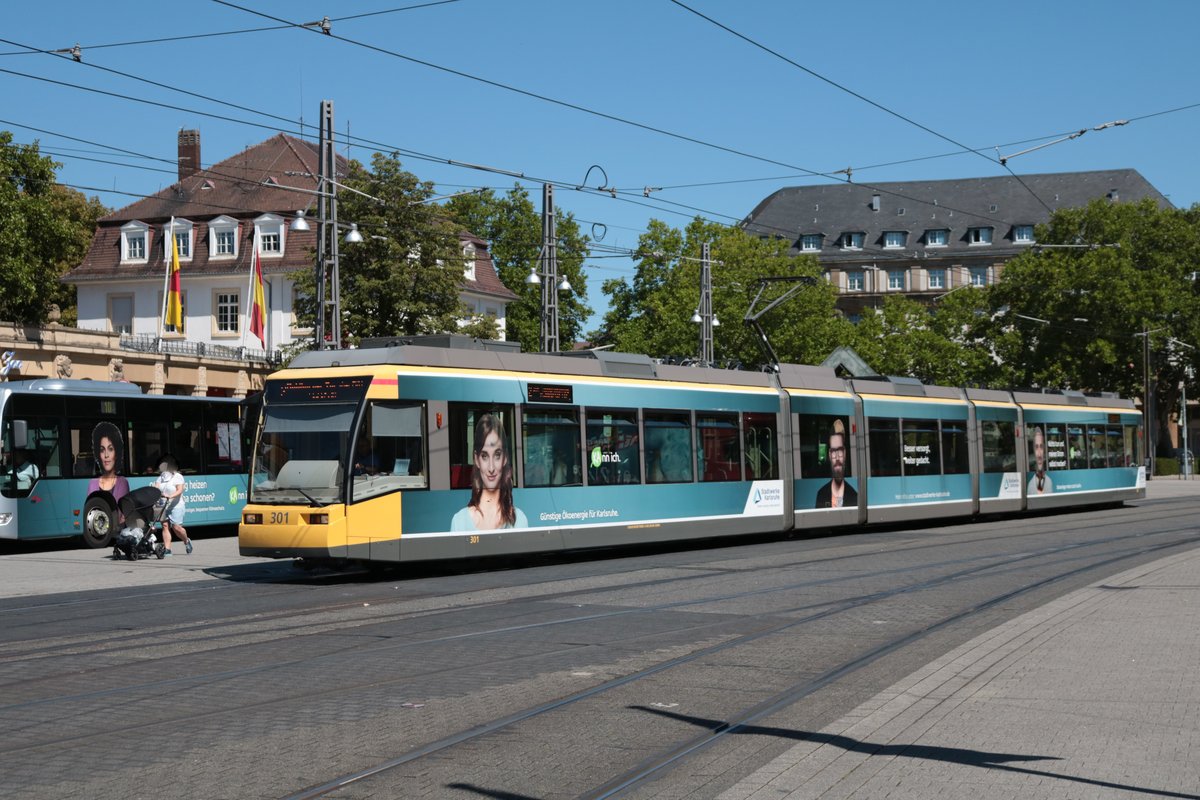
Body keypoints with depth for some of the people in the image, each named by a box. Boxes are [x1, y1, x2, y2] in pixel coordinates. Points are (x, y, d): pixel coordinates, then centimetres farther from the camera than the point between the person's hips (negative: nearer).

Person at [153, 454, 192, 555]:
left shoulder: (178, 477, 0)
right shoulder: (160, 478, 16)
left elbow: (180, 490, -13)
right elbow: (156, 488, 4)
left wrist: (170, 496, -31)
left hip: (175, 506, -5)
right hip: (163, 505, 5)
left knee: (176, 527, -9)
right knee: (165, 525, -4)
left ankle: (187, 541, 18)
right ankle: (167, 549, -4)